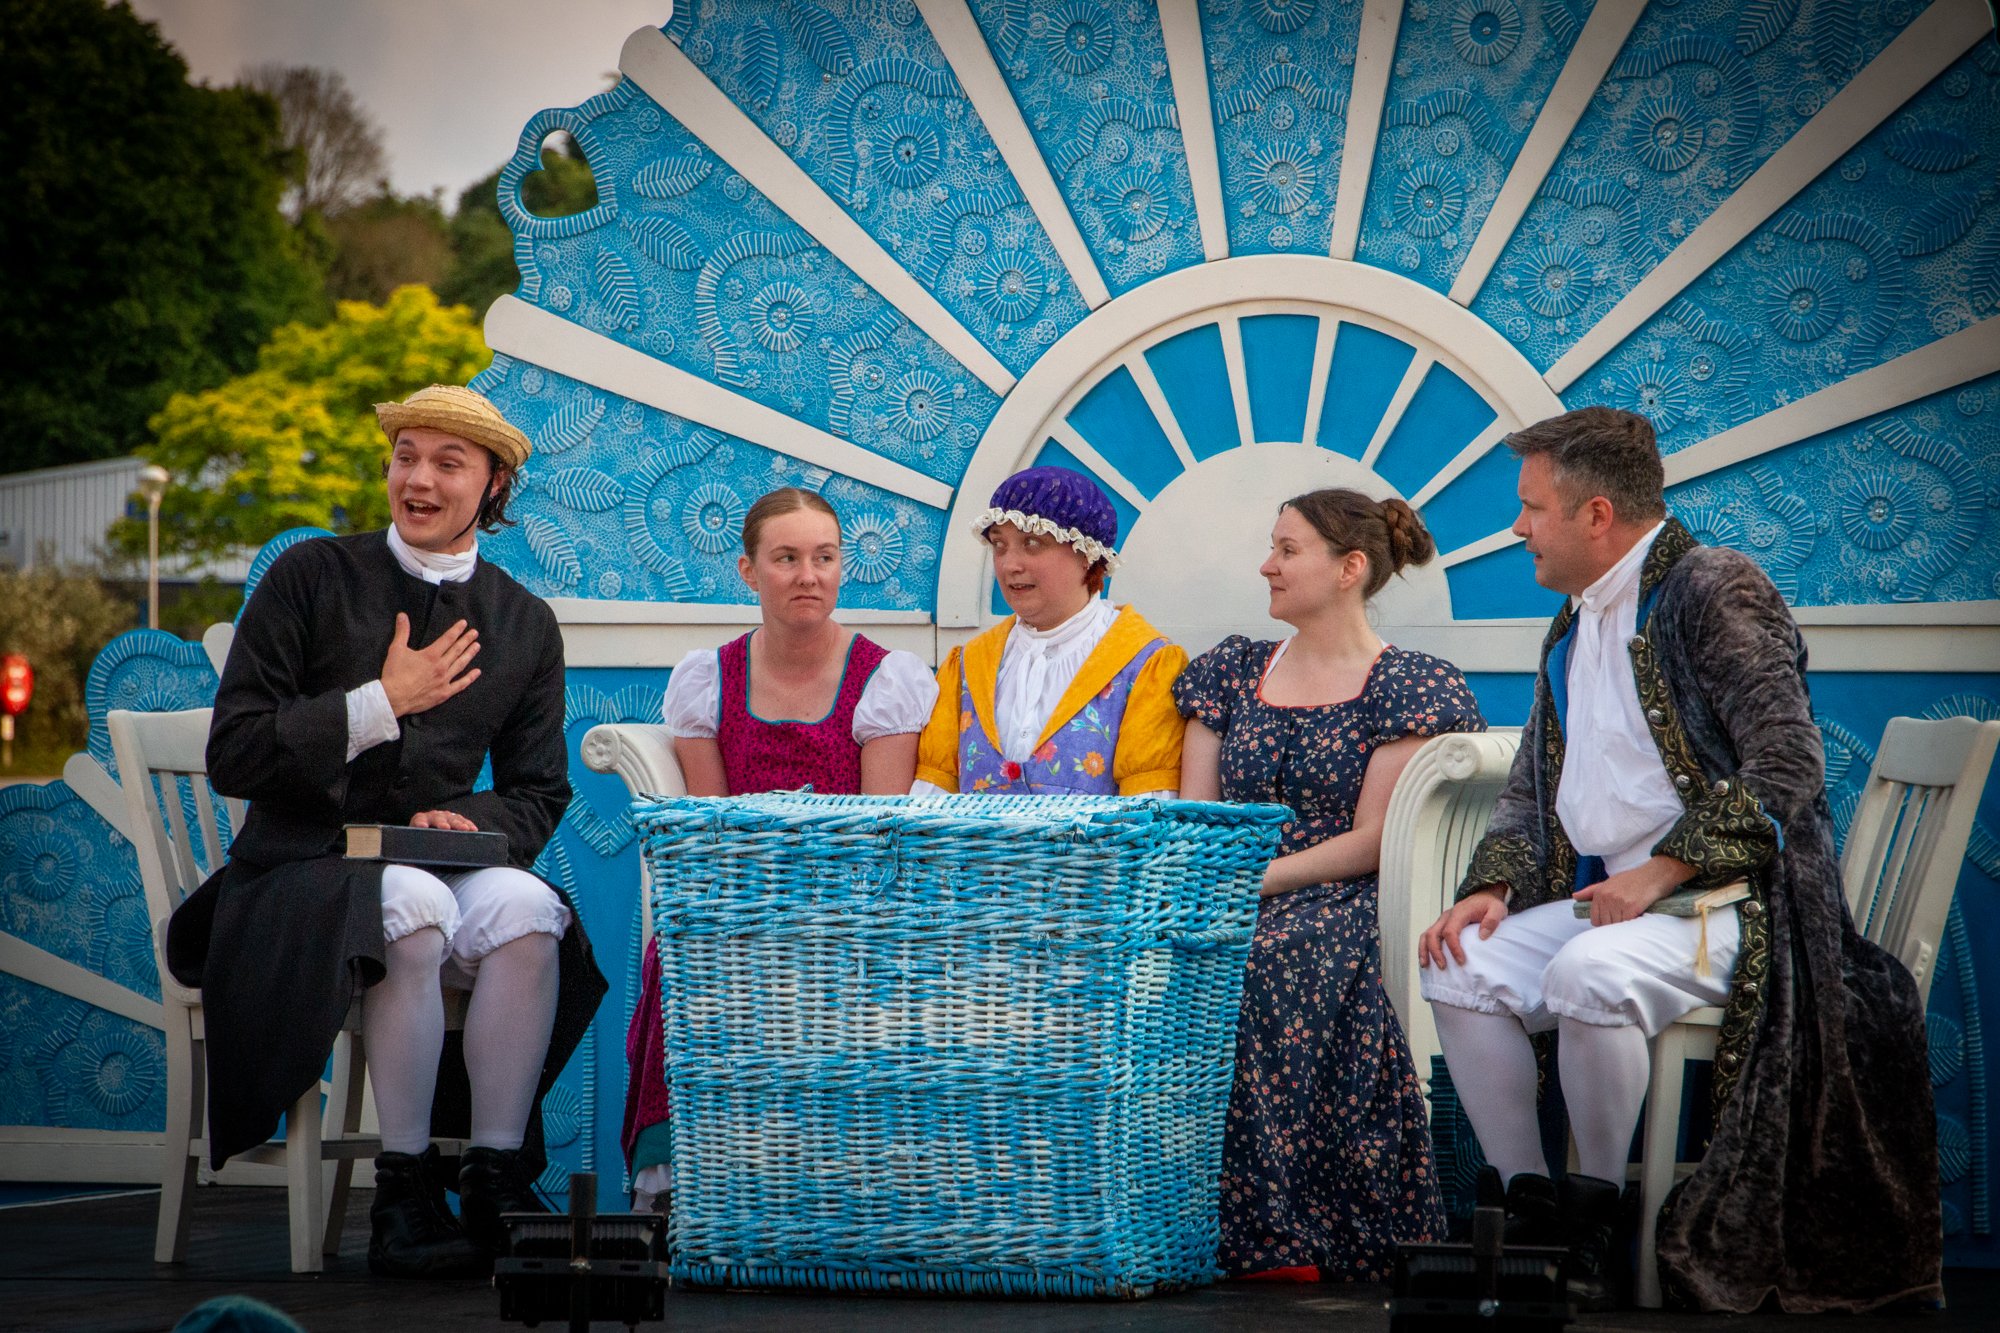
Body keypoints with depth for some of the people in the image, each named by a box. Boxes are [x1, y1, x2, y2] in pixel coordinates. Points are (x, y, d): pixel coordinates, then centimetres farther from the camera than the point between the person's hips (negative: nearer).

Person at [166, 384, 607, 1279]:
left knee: (526, 909, -31)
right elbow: (233, 754, -4)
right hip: (297, 875, -3)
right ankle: (405, 1188, -26)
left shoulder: (526, 624, 12)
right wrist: (384, 701, -11)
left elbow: (538, 796, 13)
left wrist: (471, 824, -10)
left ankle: (497, 1178, -22)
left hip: (443, 867, 3)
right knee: (411, 903, -36)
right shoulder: (310, 578, 2)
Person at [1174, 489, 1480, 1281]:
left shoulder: (1406, 687, 3)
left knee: (1269, 959, -37)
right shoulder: (1233, 670, 20)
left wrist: (1256, 877, -16)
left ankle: (1276, 1235, -32)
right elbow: (1190, 818, 15)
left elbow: (1373, 840, -6)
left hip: (1338, 907, -5)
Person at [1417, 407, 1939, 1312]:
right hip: (1599, 898, 8)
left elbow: (1787, 767, -17)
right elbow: (1531, 788, 21)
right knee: (1461, 971, -14)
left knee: (1589, 974, -34)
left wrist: (1663, 870, -20)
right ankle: (1524, 1202, -7)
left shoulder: (1714, 587, -8)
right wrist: (1493, 888, 1)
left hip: (1723, 900, -8)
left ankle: (1598, 1207, -16)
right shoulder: (1573, 626, 19)